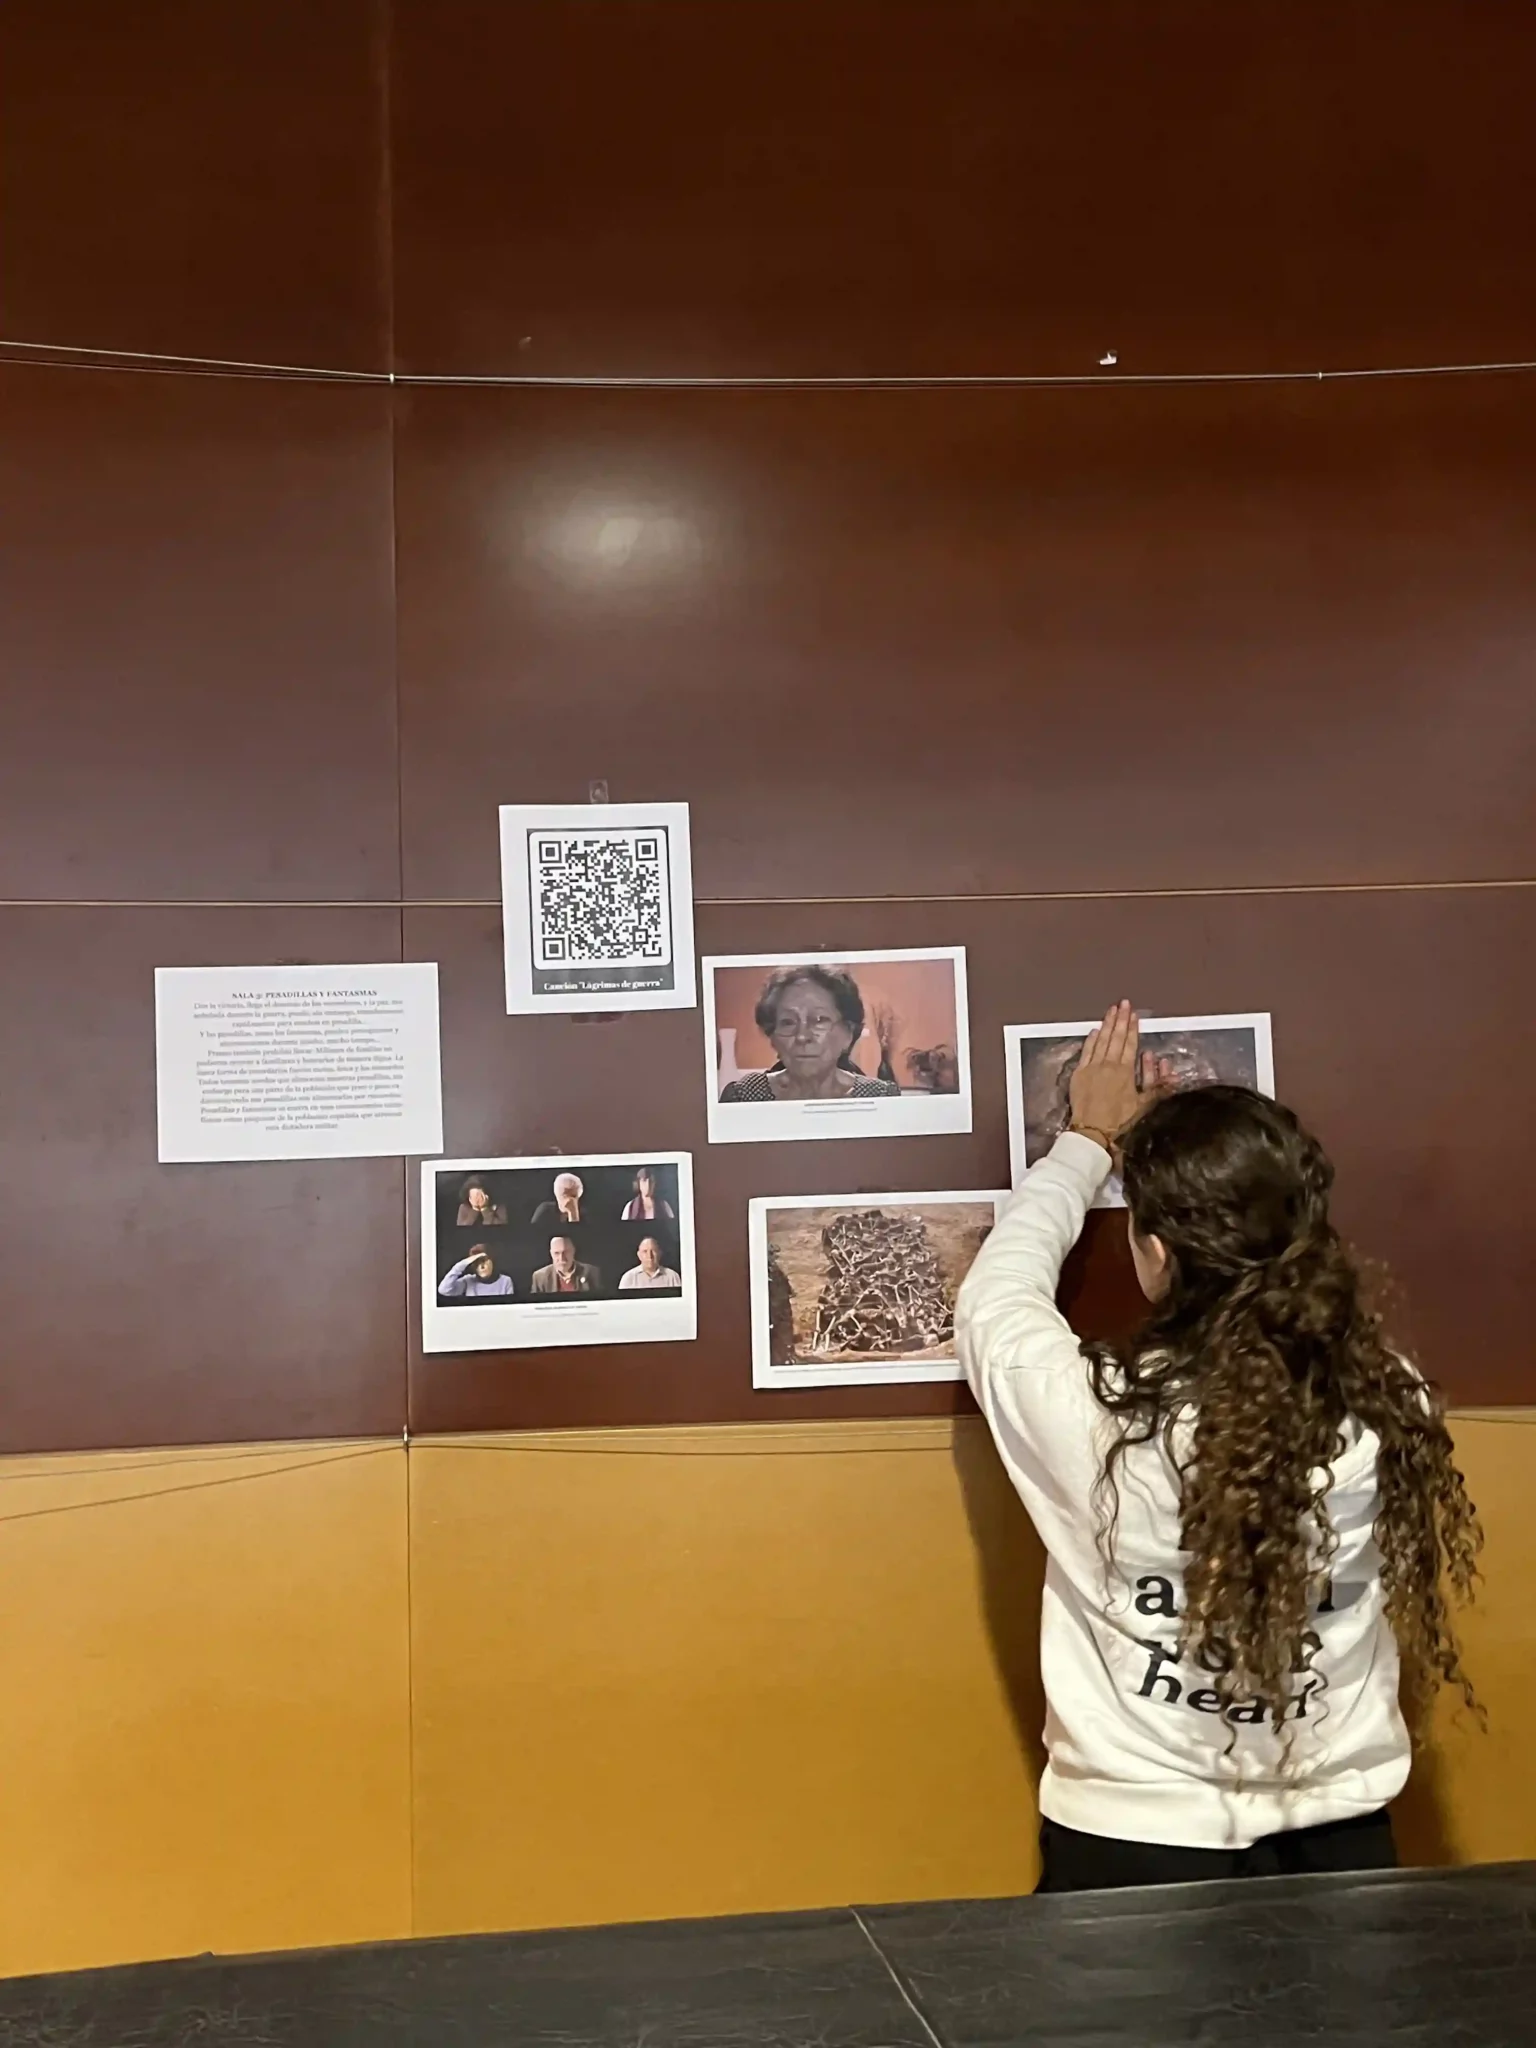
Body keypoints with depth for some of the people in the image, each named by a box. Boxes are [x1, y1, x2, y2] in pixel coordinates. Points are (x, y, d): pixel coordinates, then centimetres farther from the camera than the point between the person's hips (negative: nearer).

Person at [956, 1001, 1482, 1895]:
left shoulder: (1096, 1415, -25)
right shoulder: (1392, 1406, -17)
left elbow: (995, 1296, -4)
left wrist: (1089, 1142, 11)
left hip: (1134, 1850, -3)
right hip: (1340, 1841, 3)